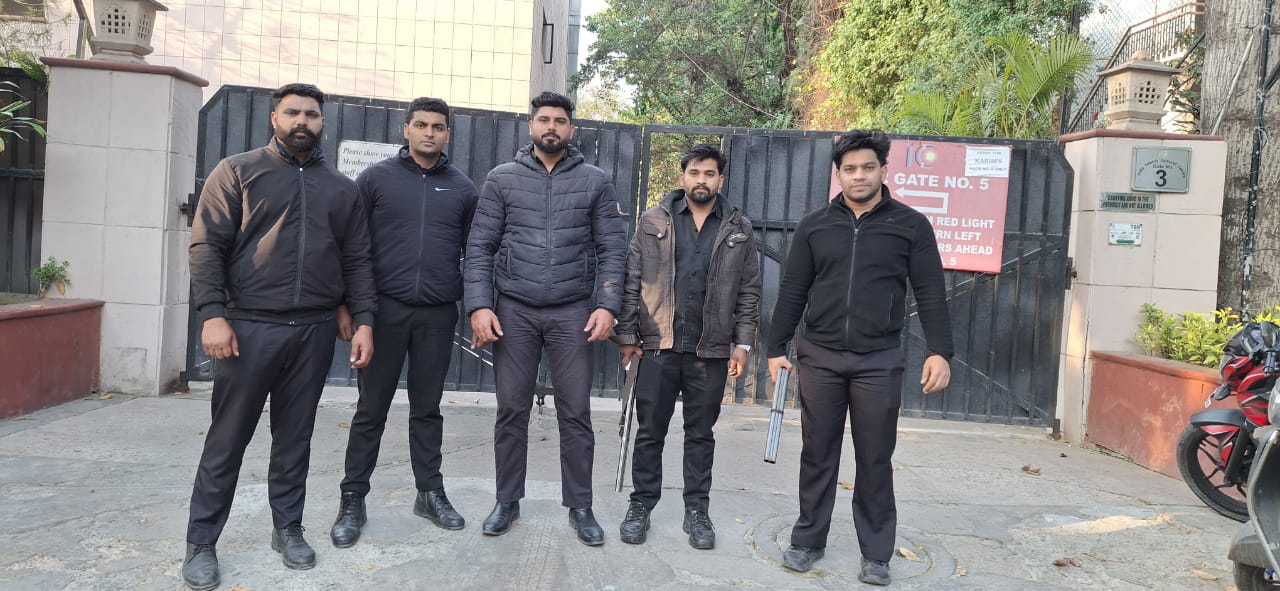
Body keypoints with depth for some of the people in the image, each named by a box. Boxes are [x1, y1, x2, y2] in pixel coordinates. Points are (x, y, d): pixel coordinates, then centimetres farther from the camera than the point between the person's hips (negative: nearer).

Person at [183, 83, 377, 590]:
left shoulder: (342, 189, 12)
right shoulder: (237, 171, 3)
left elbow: (357, 261, 10)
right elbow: (207, 246, -3)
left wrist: (363, 321, 0)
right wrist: (213, 314, -13)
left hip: (315, 331, 3)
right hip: (250, 326, -2)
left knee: (295, 436, 10)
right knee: (227, 439, 3)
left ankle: (288, 529, 23)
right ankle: (201, 543, 15)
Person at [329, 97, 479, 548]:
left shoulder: (462, 188, 8)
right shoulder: (376, 178, 3)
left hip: (438, 314, 2)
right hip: (384, 308, -1)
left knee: (427, 407, 10)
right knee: (372, 408, 4)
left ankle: (430, 493, 22)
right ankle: (352, 499, 15)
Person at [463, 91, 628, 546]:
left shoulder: (596, 182, 5)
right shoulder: (502, 179, 6)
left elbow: (612, 250, 2)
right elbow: (480, 247, 2)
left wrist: (606, 305, -10)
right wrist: (479, 306, -8)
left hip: (573, 312, 0)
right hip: (513, 310, 1)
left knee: (575, 413, 3)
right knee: (511, 411, 6)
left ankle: (580, 507, 16)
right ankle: (507, 502, 21)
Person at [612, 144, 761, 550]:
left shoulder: (738, 229, 6)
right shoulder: (653, 222, 4)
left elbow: (749, 291, 6)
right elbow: (632, 282, 2)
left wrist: (743, 343, 0)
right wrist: (627, 335, -2)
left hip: (711, 351, 1)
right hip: (658, 346, 0)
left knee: (701, 435, 10)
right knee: (649, 432, 7)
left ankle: (697, 511, 21)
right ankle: (641, 506, 21)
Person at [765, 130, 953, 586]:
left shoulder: (910, 226, 2)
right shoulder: (814, 226, 6)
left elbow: (931, 294, -1)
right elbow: (792, 293, 7)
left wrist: (939, 351, -11)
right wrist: (776, 349, 4)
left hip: (879, 361, -1)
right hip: (819, 358, 2)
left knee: (875, 460, 6)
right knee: (817, 454, 9)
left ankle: (876, 554, 18)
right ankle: (808, 540, 23)